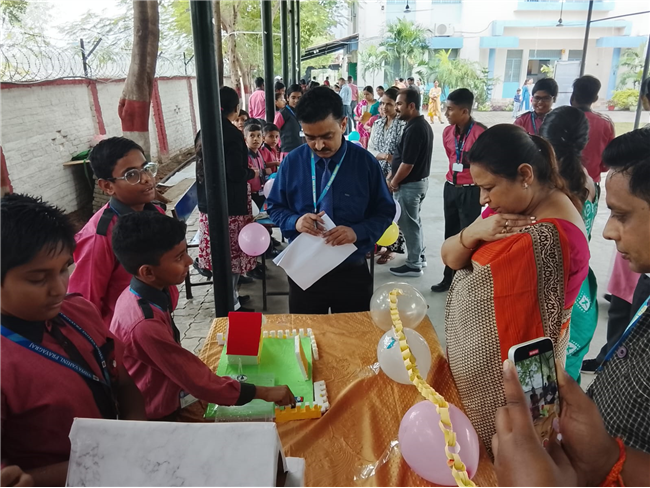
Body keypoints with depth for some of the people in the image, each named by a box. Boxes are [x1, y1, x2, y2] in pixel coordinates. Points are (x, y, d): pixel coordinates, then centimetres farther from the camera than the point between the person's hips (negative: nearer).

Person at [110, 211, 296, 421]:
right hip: (155, 418, -7)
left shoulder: (138, 295, -5)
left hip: (163, 398, 7)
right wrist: (264, 392, -17)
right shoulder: (145, 325, -32)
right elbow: (200, 382, -25)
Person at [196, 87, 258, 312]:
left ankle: (228, 295, 29)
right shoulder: (232, 134, -16)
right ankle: (231, 304, 10)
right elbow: (237, 173, -20)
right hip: (231, 203, -8)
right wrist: (253, 173, 0)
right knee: (232, 253, 1)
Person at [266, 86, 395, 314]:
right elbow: (275, 207, 5)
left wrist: (358, 232, -21)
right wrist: (295, 221, -18)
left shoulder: (365, 162, -9)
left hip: (352, 271, 0)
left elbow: (385, 211, -2)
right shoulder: (292, 162, -6)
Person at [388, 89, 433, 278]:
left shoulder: (414, 129, -24)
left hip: (409, 184, -10)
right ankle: (420, 257, 33)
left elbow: (407, 163, -24)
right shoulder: (423, 125, 8)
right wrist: (392, 174, 10)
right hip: (420, 180, 10)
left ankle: (414, 265, 14)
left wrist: (394, 182, -10)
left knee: (409, 224, 2)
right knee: (415, 221, 20)